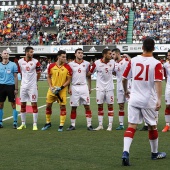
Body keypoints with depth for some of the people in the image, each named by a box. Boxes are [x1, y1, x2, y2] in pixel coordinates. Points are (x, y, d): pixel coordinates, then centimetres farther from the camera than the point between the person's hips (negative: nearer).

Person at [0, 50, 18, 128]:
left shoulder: (13, 65, 3)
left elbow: (15, 77, 3)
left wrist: (16, 89, -2)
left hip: (11, 86, -2)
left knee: (13, 104, -2)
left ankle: (15, 122, 4)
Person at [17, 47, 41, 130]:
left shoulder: (36, 62, -6)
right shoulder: (20, 62, 0)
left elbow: (38, 73, 6)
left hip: (32, 86, -3)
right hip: (23, 85, 3)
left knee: (34, 104, -4)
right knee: (22, 104, 7)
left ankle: (35, 124, 0)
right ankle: (23, 124, 18)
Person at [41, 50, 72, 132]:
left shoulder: (67, 67, -8)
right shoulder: (51, 66, -2)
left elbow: (69, 80, -4)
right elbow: (48, 77, 8)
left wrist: (61, 87, -15)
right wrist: (51, 87, -5)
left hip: (62, 90, -2)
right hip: (52, 89, 2)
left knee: (62, 106, -3)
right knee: (48, 105, 8)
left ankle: (61, 125, 4)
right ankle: (48, 123, 25)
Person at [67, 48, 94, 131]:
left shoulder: (87, 64, 5)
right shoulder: (71, 64, 2)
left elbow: (88, 76, 10)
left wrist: (89, 87, 5)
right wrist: (69, 88, -1)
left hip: (84, 86, 1)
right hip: (74, 87, 0)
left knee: (87, 106, -2)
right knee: (73, 107, 3)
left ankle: (89, 125, 0)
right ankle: (72, 125, 13)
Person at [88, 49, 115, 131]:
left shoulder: (112, 62, -2)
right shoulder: (97, 63, -10)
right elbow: (90, 73, 0)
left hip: (109, 87, 1)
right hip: (100, 87, -1)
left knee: (110, 106, 1)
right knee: (100, 106, 4)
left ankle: (110, 125, 6)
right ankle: (100, 125, 13)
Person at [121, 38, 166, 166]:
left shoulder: (133, 61, 1)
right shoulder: (156, 64, -9)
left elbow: (124, 78, 7)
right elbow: (158, 82, -20)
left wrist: (126, 91, 25)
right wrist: (159, 99, -24)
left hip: (134, 99, 2)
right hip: (149, 100, -2)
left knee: (132, 126, -1)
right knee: (152, 126, 15)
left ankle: (125, 152, -20)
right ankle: (155, 153, 30)